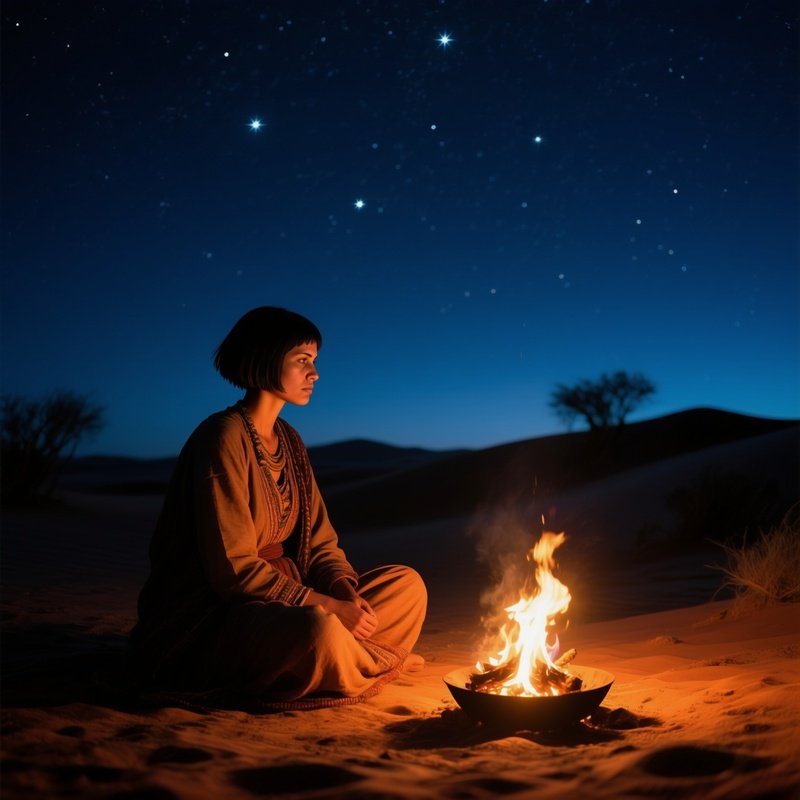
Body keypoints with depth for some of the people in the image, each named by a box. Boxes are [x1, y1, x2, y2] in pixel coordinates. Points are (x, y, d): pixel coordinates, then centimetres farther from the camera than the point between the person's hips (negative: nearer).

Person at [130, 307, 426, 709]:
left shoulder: (288, 441, 11)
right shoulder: (224, 437, -16)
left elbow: (319, 540, 10)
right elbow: (232, 568, -21)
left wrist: (345, 593, -10)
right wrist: (326, 607, -21)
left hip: (281, 600, 9)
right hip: (208, 622, -8)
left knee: (407, 585, 2)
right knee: (318, 630, -36)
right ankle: (377, 662, -6)